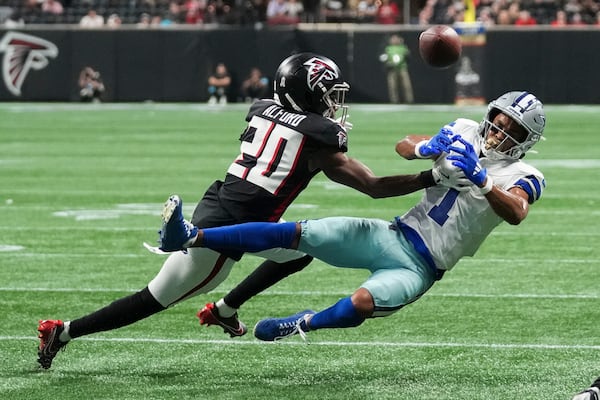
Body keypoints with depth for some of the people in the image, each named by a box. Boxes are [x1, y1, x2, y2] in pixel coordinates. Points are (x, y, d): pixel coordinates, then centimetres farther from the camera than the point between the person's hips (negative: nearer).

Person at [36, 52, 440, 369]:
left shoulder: (262, 110, 9)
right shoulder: (318, 137, -12)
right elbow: (375, 186, -10)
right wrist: (430, 178, -6)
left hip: (217, 207, 9)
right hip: (224, 231, -9)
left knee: (300, 251, 24)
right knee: (154, 300, 7)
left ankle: (224, 311, 28)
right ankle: (62, 332, 12)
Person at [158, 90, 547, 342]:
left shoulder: (520, 176, -6)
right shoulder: (467, 134, 9)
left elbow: (516, 214, -28)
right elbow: (403, 146, 10)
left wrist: (481, 179, -37)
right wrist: (427, 147, -12)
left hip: (418, 268, -5)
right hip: (393, 236, 5)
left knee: (361, 304, -33)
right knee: (299, 233, -13)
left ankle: (304, 324, -1)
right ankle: (191, 238, -21)